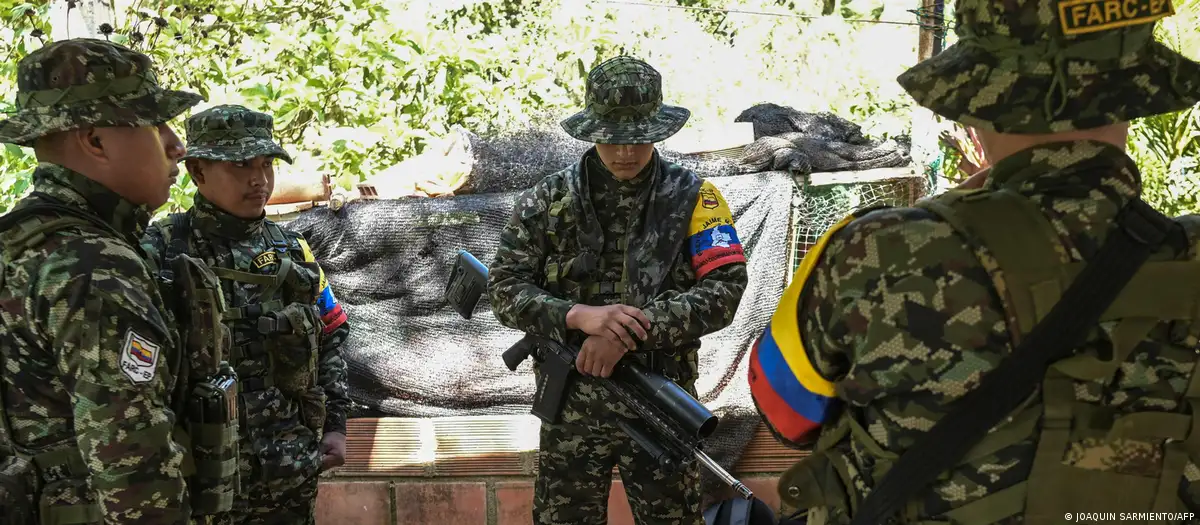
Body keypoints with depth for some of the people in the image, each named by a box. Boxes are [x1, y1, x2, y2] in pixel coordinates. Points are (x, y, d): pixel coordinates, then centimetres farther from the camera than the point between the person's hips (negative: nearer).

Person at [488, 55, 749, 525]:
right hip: (569, 408, 1)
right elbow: (504, 289, -4)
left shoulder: (693, 198, -3)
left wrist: (632, 333, -22)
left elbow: (725, 289, -11)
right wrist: (577, 315, -23)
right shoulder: (547, 202, -1)